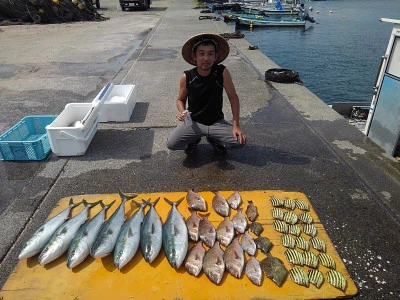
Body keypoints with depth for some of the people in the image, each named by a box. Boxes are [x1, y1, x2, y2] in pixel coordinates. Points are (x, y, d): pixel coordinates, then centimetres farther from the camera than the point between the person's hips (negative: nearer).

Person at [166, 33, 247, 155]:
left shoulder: (222, 72, -15)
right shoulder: (186, 77, -13)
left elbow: (233, 98, -6)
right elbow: (181, 99, 4)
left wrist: (236, 126, -12)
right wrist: (182, 112, -20)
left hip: (217, 122, 1)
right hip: (193, 122, 0)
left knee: (240, 141, -21)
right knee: (171, 143, -23)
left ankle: (214, 140, 13)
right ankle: (194, 140, 13)